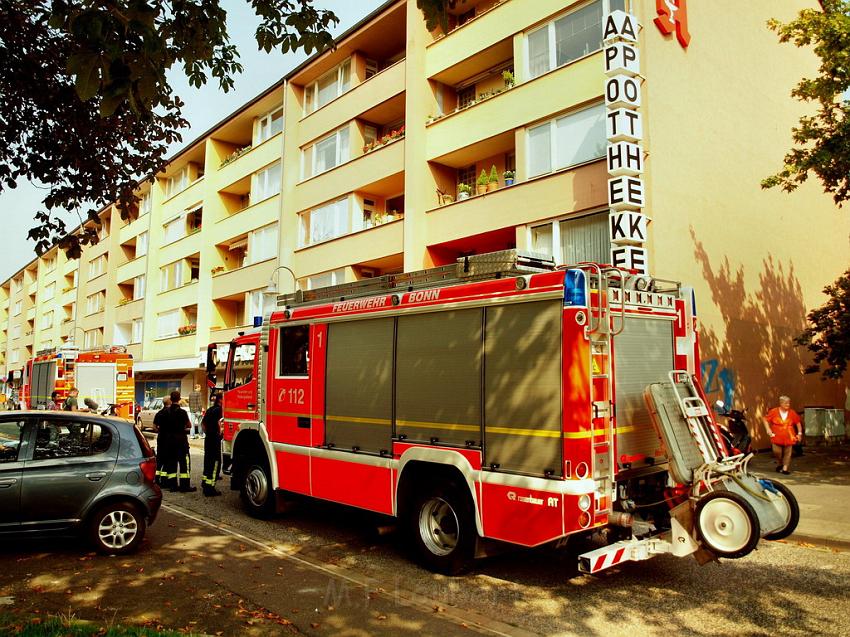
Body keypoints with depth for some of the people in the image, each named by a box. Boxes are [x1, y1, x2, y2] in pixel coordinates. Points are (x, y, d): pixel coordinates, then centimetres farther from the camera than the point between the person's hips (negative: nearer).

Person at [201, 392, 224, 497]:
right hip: (215, 438, -9)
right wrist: (220, 433, -14)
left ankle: (205, 481, 31)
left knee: (208, 460, 19)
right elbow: (218, 422, -27)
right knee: (215, 462, -5)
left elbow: (203, 423, 20)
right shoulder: (219, 409, -13)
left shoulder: (210, 409, 14)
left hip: (208, 438, 9)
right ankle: (210, 488, -7)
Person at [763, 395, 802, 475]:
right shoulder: (774, 411, -5)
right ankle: (779, 464, 24)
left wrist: (799, 433, 8)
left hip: (788, 437, 1)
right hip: (777, 437, -1)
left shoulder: (792, 413, 0)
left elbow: (798, 423, 12)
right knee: (777, 452, -3)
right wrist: (768, 430, -6)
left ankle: (785, 468, 8)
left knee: (787, 453, 0)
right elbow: (766, 420, 2)